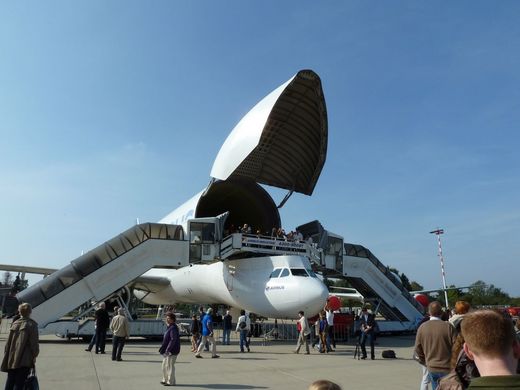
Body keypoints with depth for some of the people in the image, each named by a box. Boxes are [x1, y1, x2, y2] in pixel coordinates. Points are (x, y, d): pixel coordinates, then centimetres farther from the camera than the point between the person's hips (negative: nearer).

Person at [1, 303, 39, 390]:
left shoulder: (14, 324, 7)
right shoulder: (31, 324, -8)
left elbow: (8, 342, 8)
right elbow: (34, 342, -8)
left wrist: (7, 357, 15)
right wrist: (34, 355, 3)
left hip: (11, 359, 5)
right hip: (25, 360, -5)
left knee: (10, 382, 14)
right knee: (19, 383, -1)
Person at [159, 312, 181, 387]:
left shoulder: (173, 328, -20)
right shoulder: (169, 327, 12)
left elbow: (173, 340, -25)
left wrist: (168, 349, -26)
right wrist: (162, 348, 20)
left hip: (172, 350, -10)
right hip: (167, 350, 10)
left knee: (170, 365, -1)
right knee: (165, 365, 18)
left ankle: (171, 381, 10)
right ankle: (165, 380, 32)